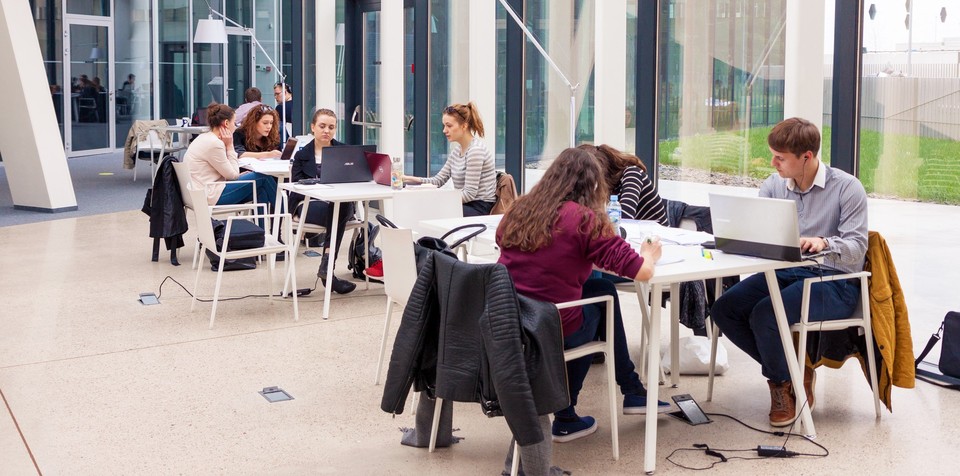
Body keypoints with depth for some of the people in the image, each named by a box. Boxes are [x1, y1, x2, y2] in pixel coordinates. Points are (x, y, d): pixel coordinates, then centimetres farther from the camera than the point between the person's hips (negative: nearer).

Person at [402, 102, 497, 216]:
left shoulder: (476, 150, -17)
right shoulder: (457, 150, 13)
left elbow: (470, 193, -21)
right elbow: (439, 180, 13)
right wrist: (410, 179, -1)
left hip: (480, 209, -8)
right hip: (467, 205, 8)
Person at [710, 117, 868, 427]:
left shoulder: (847, 188, -9)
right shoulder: (774, 185, 7)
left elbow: (857, 247, -15)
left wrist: (824, 243, -35)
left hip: (834, 281, -6)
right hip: (785, 273, 7)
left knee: (765, 315, -29)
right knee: (724, 310, -14)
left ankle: (782, 379, 3)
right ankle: (790, 371, 3)